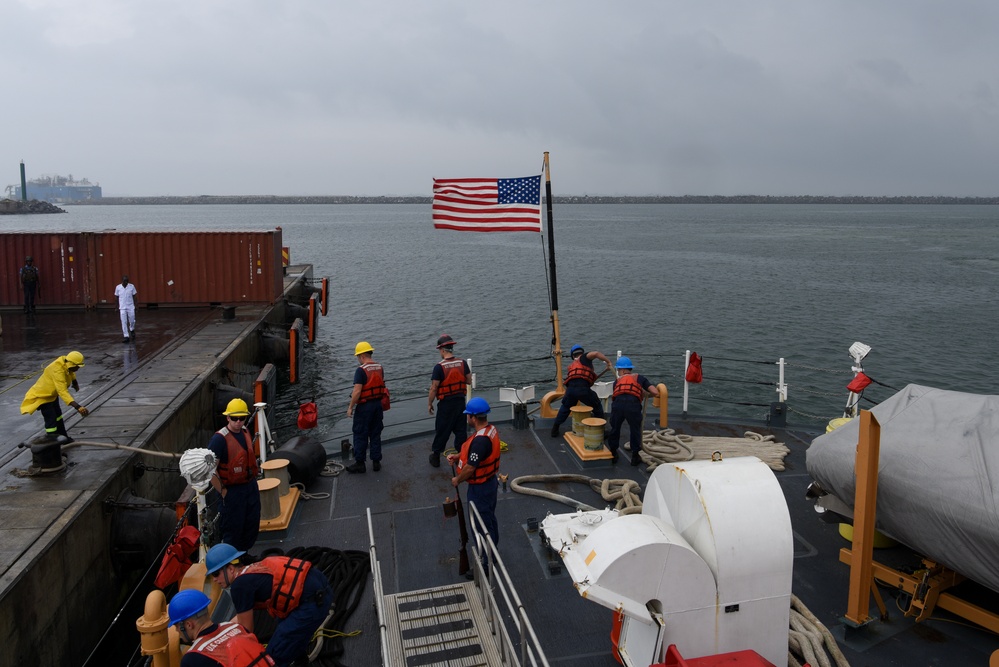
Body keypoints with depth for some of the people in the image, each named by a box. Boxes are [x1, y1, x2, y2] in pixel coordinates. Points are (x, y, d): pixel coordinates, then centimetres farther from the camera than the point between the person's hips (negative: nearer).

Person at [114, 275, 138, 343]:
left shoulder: (132, 286, -4)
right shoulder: (118, 287, -2)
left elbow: (134, 296, 3)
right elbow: (116, 298, 6)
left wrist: (135, 306, 0)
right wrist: (117, 308, 6)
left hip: (131, 307, 0)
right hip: (122, 308, 0)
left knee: (132, 321, 7)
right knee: (124, 322, -4)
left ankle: (132, 331, 38)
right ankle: (126, 337, 0)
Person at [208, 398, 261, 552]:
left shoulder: (245, 431, 3)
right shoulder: (219, 438, -21)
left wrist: (253, 477, 13)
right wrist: (222, 491, -16)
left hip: (251, 486, 8)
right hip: (232, 491, -7)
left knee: (252, 525, 17)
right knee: (233, 529, 5)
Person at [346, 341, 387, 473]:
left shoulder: (361, 370, -17)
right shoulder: (379, 368, 5)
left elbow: (357, 391, -20)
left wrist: (350, 407, -12)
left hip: (364, 406, -7)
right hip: (378, 404, 7)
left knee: (360, 435, 4)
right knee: (375, 435, 13)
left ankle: (359, 463, 10)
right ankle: (376, 462, 17)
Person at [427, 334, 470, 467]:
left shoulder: (439, 367, -18)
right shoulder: (463, 363, -5)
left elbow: (434, 388, -15)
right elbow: (469, 381, 6)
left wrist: (429, 403, -3)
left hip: (445, 404, -4)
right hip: (460, 401, 4)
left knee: (441, 431, 9)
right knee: (461, 429, 15)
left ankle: (435, 457, 21)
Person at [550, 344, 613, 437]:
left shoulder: (571, 365, 31)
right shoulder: (584, 358, 14)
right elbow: (595, 353, -6)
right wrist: (608, 361, 4)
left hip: (570, 388, 5)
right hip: (583, 388, -5)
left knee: (564, 408, 28)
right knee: (597, 407, 18)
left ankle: (555, 430, 30)